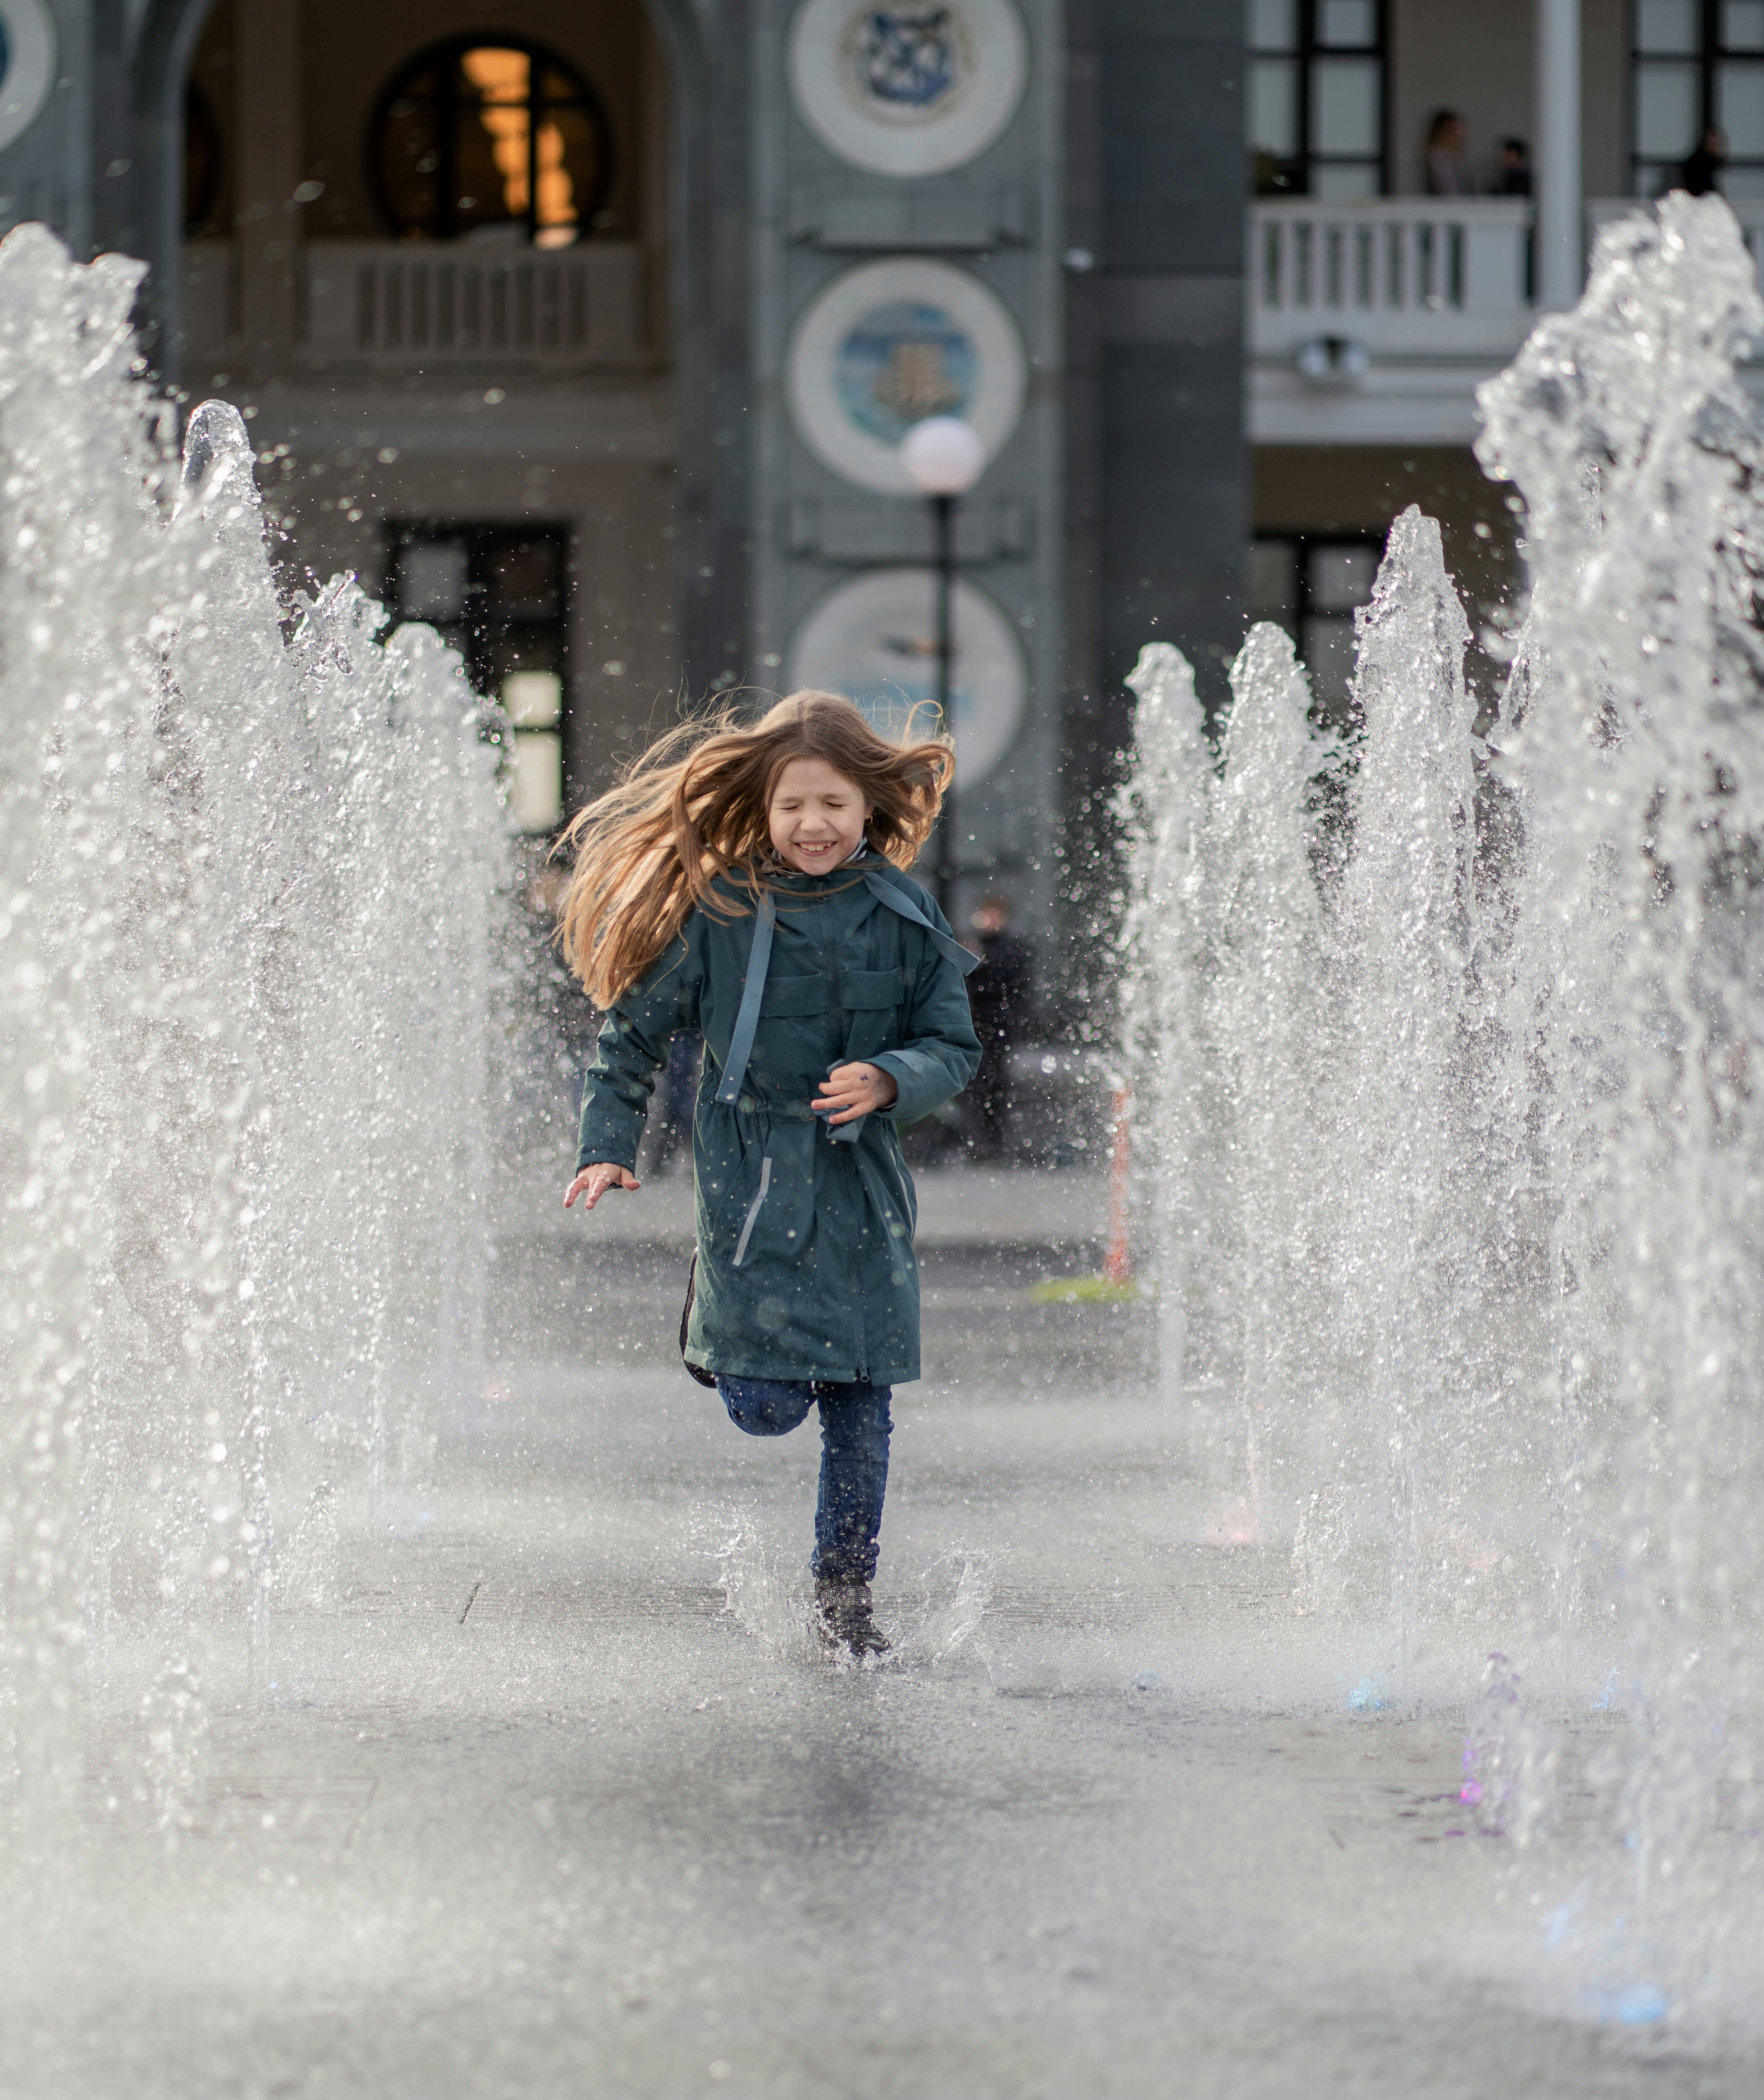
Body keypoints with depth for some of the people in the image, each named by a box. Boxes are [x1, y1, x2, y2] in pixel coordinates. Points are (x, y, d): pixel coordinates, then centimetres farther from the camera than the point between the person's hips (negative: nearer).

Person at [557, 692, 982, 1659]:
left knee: (859, 1401, 5)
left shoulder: (905, 915, 1)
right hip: (751, 1176, -3)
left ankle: (844, 1590, 21)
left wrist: (888, 1081, -16)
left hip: (861, 1181, 3)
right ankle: (710, 1329, 25)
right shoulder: (719, 910, -5)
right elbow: (633, 1029, 2)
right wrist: (607, 1148, -7)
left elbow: (953, 1046, 4)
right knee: (769, 1406, -9)